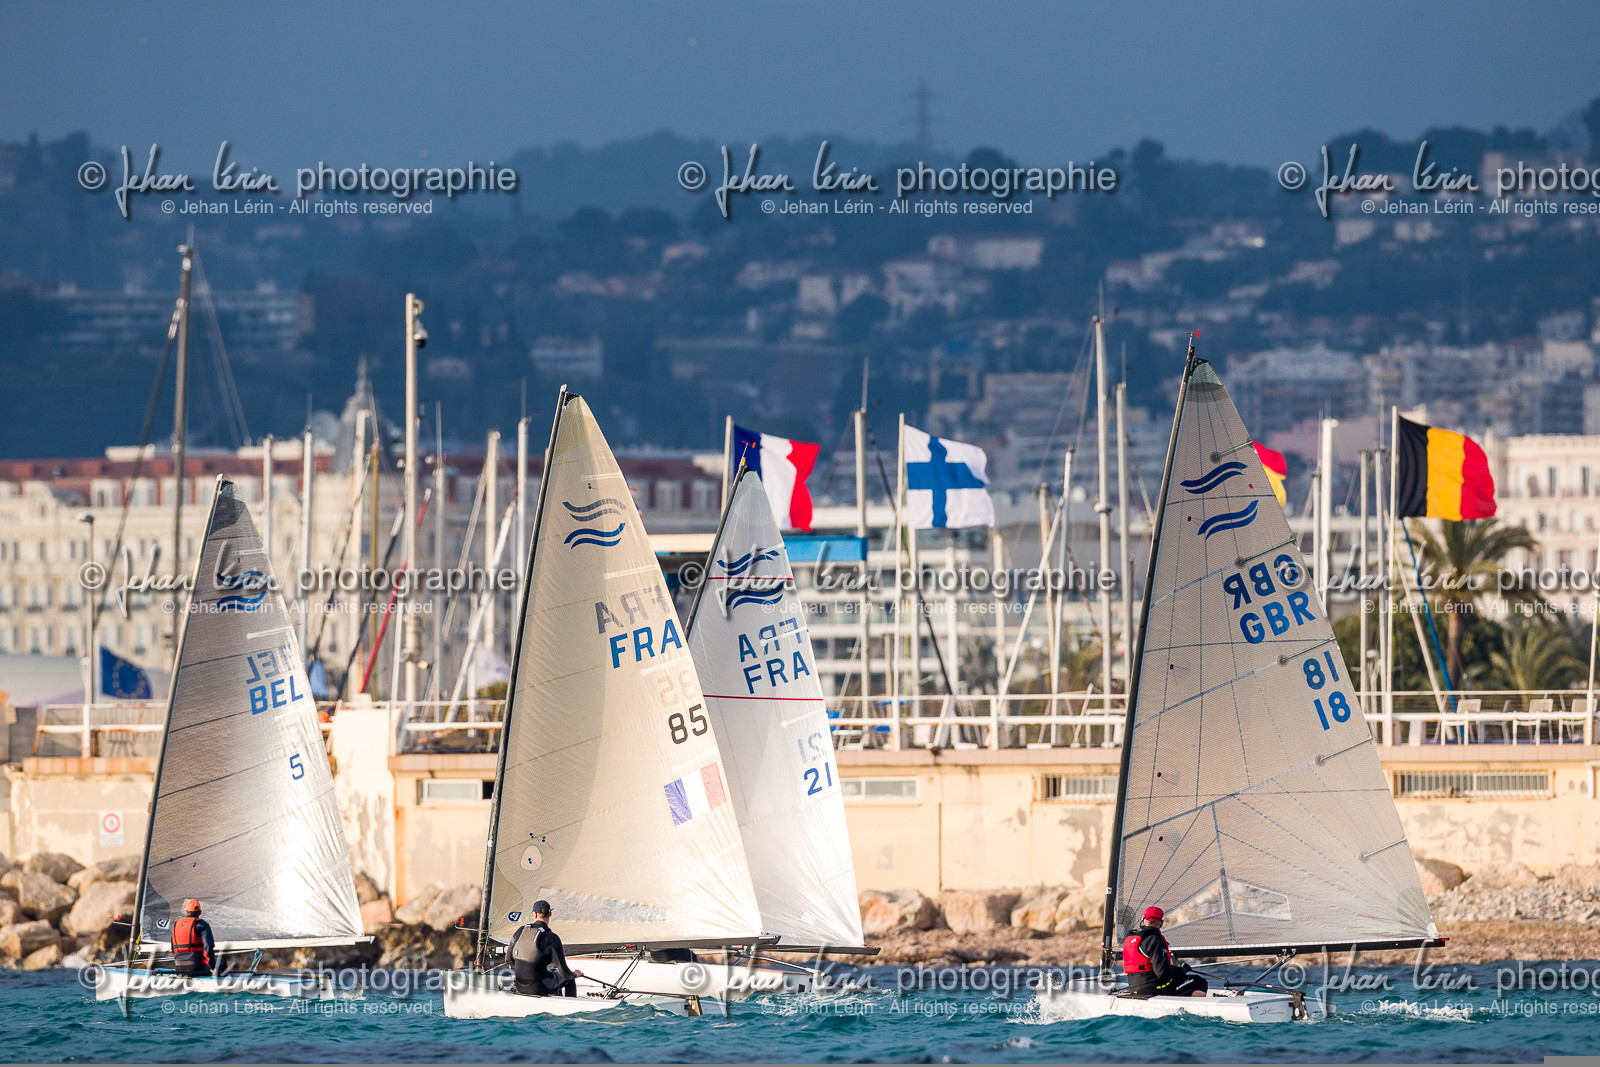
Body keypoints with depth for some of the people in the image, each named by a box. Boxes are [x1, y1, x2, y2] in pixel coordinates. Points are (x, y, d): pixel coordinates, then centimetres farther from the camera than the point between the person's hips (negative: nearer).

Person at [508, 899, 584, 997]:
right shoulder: (551, 938, -17)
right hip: (540, 988, -6)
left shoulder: (520, 931, -1)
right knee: (569, 978, 23)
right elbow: (563, 970, -16)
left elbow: (509, 959, 9)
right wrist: (573, 975, 7)